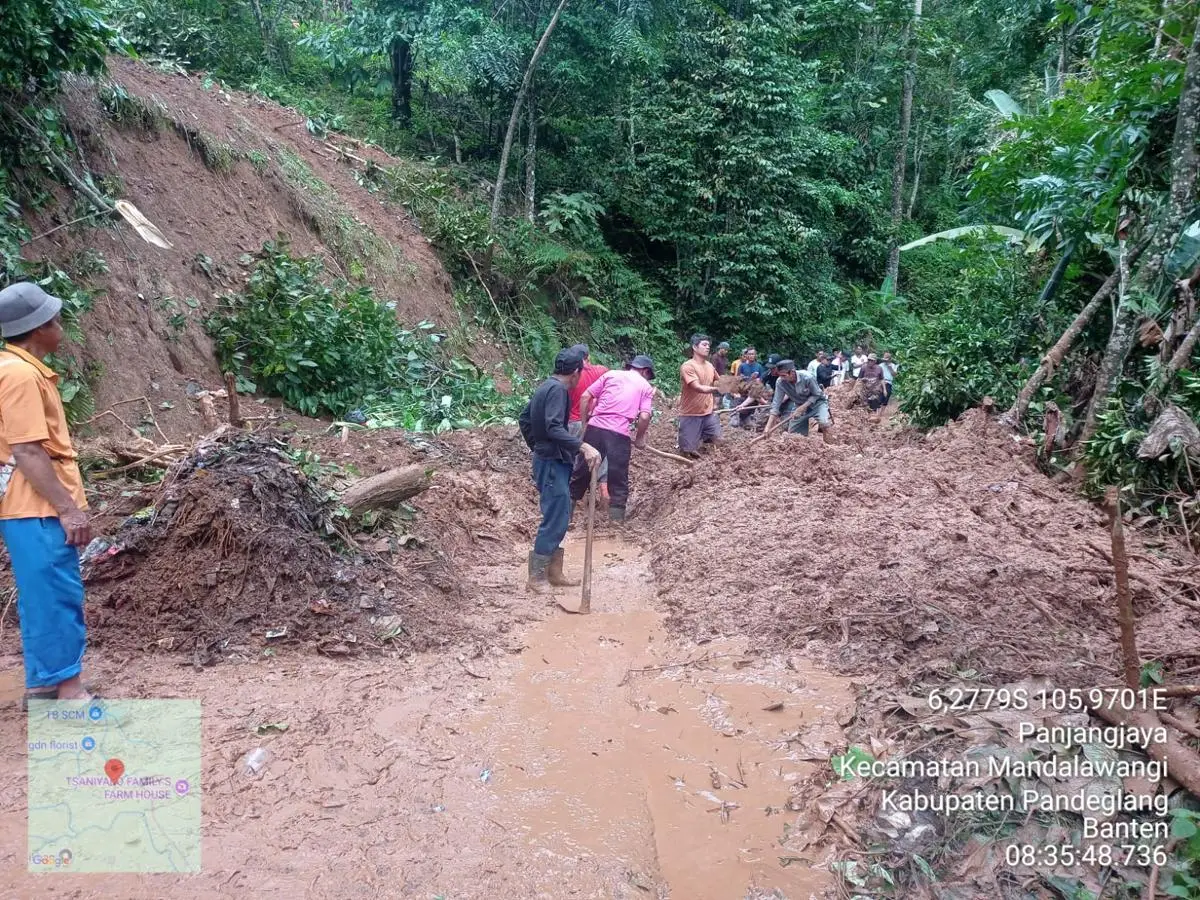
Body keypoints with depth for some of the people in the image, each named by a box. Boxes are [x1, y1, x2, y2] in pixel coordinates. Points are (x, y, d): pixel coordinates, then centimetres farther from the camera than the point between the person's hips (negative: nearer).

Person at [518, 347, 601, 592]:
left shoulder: (545, 387, 13)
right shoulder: (558, 390, -17)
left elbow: (524, 420, 21)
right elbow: (554, 428, -30)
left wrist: (537, 447, 29)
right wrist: (583, 447, -36)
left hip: (547, 460, 11)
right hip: (553, 464, -11)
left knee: (558, 519, 15)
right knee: (555, 520, -7)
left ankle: (554, 572, 22)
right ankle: (536, 577, -1)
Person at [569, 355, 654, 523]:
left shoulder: (611, 374, 17)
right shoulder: (646, 386, 11)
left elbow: (585, 396, 9)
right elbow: (644, 416, -3)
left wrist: (584, 423, 16)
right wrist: (639, 439, 12)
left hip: (595, 427, 3)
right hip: (619, 434, -3)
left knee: (581, 473, 14)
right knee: (618, 482, 10)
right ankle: (616, 521, 14)